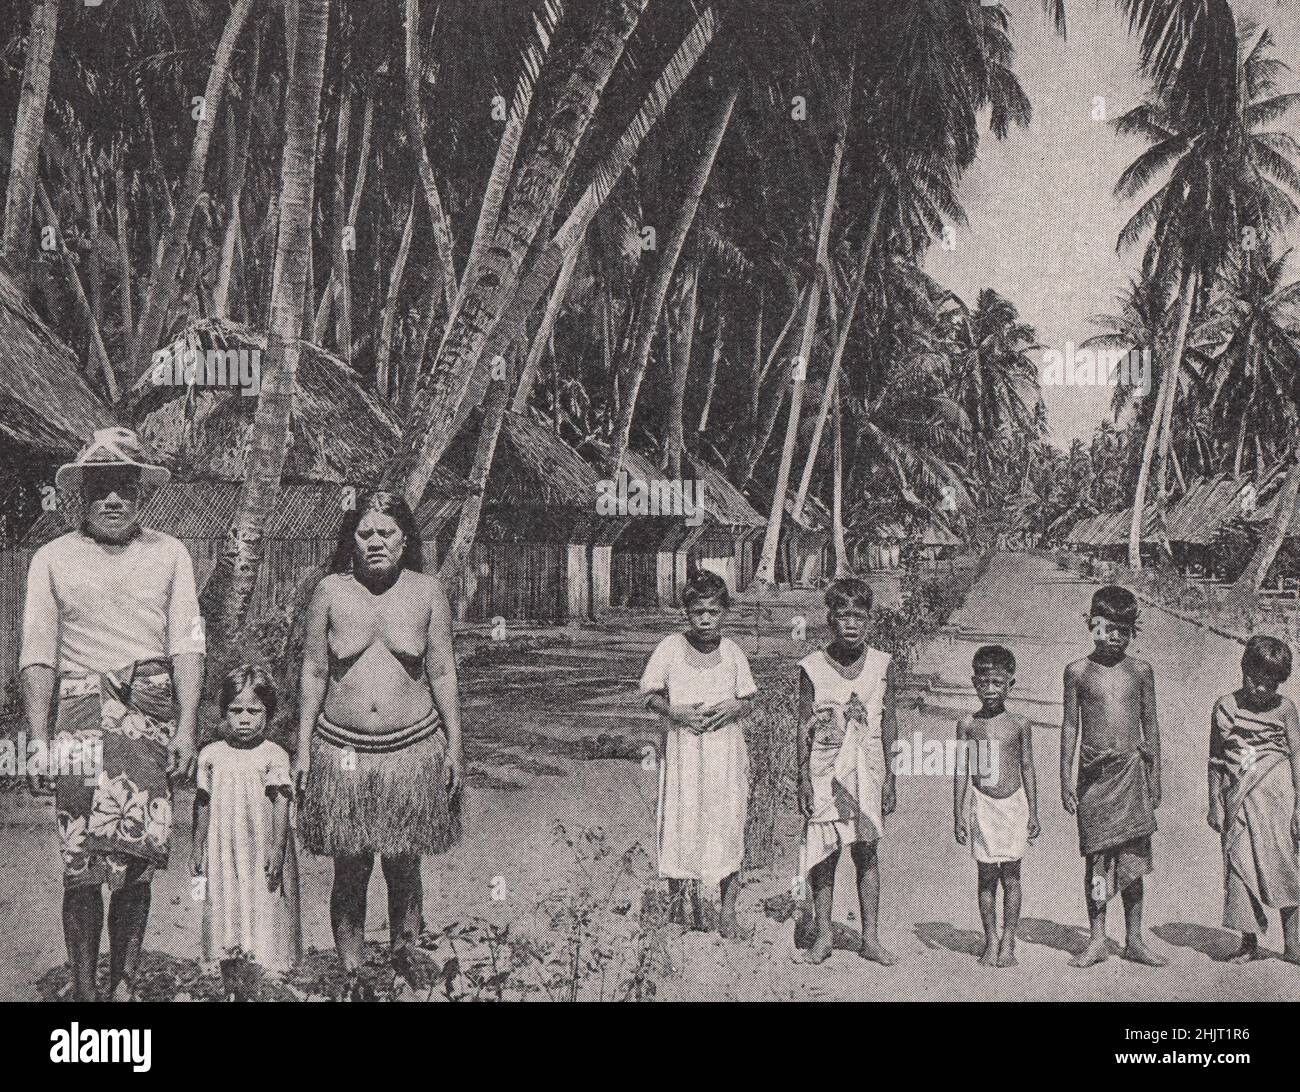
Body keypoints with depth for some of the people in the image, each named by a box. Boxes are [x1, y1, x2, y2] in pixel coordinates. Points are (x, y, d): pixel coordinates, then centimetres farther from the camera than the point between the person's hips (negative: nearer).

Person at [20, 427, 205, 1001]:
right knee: (82, 867, -6)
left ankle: (124, 987, 14)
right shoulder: (52, 559, 8)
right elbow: (37, 656, 3)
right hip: (83, 718, -1)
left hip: (153, 719, 1)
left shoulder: (168, 553, 11)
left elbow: (187, 644, 4)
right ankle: (83, 993, 3)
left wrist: (186, 728, -7)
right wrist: (40, 741, -6)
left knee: (137, 864, 2)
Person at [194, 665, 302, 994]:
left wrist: (276, 849, -15)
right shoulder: (211, 755, 4)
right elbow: (203, 805, 9)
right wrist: (198, 849, 9)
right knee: (222, 912, 6)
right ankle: (229, 985, 16)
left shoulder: (274, 755, -6)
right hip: (222, 849, 3)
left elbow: (281, 805, -9)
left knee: (264, 914, -2)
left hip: (261, 853, -3)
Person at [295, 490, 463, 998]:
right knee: (349, 870, 5)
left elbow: (443, 673, 4)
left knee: (403, 865, 10)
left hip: (413, 746, 0)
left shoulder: (426, 591, 1)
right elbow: (313, 672, 5)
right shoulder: (330, 592, 0)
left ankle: (404, 954, 29)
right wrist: (303, 746, 2)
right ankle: (351, 974, 17)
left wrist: (454, 746, 3)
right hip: (342, 749, 0)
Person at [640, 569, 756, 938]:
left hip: (725, 749, 1)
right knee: (679, 823, 3)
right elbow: (651, 695, 3)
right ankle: (678, 900, 23)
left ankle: (727, 912, 9)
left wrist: (734, 708, -11)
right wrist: (677, 712, -14)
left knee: (727, 826, 0)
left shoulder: (732, 652, 3)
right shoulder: (669, 649, -3)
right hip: (682, 749, -1)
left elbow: (748, 700, 11)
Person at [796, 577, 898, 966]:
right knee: (823, 852, 2)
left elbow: (889, 722, 5)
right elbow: (804, 725, 0)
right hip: (825, 770, -1)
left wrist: (889, 777, 4)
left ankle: (871, 938, 13)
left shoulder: (881, 665, 1)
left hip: (867, 770, 1)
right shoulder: (812, 667, -3)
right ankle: (823, 936, 13)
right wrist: (803, 778, -5)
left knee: (866, 852, 5)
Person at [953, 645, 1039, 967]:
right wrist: (958, 815, 2)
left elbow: (1027, 769, 6)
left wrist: (1033, 813, 6)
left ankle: (1008, 943, 11)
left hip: (1013, 805, 0)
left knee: (1011, 876, 2)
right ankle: (990, 942, 13)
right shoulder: (968, 724, 0)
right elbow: (961, 772, 3)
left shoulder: (1019, 724, 0)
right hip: (982, 806, 0)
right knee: (987, 875, 3)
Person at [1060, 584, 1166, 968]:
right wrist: (1066, 780, 3)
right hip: (1094, 773, -1)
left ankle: (1134, 940, 15)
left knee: (1133, 857, 4)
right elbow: (1070, 726, 5)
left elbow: (1150, 724, 11)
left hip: (1132, 768, 1)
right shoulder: (1078, 672, 2)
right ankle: (1097, 940, 11)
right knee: (1096, 857, 1)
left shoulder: (1140, 670, 5)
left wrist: (1155, 777, 9)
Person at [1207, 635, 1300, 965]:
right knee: (1239, 865, 1)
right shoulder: (1225, 706, 5)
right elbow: (1215, 758, 10)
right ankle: (1249, 942, 11)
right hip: (1236, 798, 2)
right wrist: (1214, 803, 7)